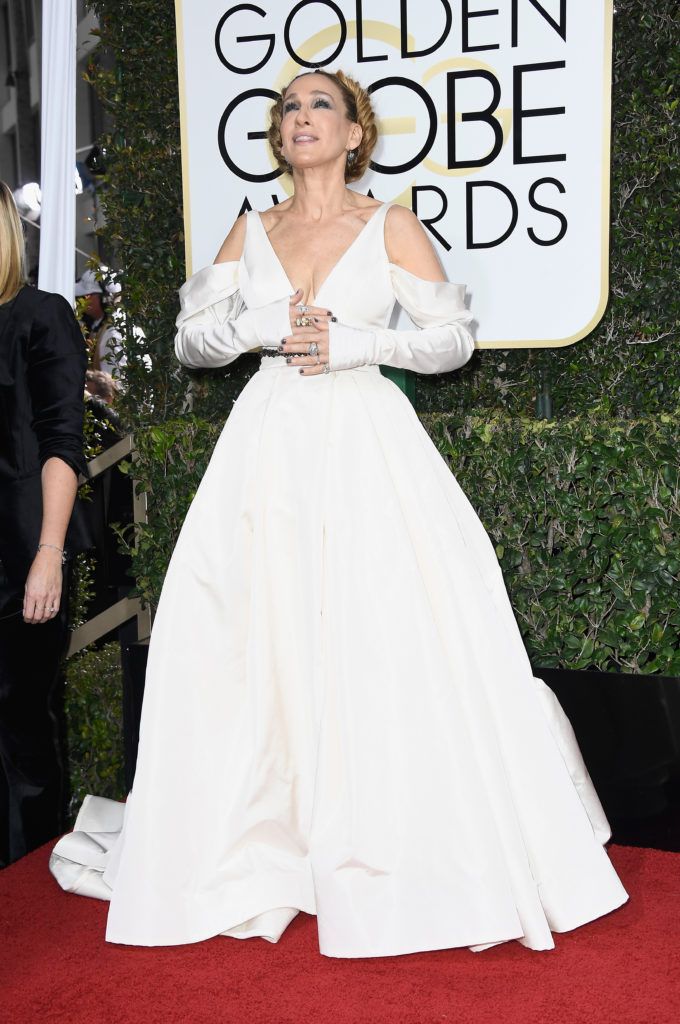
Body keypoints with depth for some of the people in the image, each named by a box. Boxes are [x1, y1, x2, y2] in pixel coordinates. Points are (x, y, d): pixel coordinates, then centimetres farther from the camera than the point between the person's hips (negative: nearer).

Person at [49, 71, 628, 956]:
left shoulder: (391, 226, 6)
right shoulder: (251, 231, 14)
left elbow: (456, 337, 3)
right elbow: (190, 339, 11)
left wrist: (353, 343, -9)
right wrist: (263, 326, -7)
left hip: (367, 443, -2)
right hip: (269, 444, 3)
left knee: (390, 639, -7)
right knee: (255, 642, -1)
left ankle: (410, 847, 9)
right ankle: (252, 847, 13)